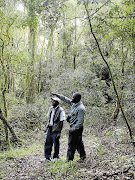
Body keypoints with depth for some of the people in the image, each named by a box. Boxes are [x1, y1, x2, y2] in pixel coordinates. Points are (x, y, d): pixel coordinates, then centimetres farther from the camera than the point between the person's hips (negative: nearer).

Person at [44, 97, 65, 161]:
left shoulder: (60, 111, -14)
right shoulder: (51, 108, 7)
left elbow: (61, 122, -13)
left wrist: (59, 132, -15)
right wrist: (46, 127, 12)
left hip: (56, 129, -7)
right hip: (50, 128, 7)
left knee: (56, 144, 5)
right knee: (47, 143, 10)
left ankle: (56, 157, 22)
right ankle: (47, 157, 24)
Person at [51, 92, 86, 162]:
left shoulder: (81, 108, -24)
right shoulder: (74, 103, 3)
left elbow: (80, 122, -24)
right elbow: (65, 99, 13)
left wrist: (73, 129, -19)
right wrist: (56, 94, 12)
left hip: (77, 128, -9)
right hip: (73, 127, 9)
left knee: (72, 144, 1)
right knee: (78, 143, 19)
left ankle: (70, 159, 13)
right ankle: (83, 156, 32)